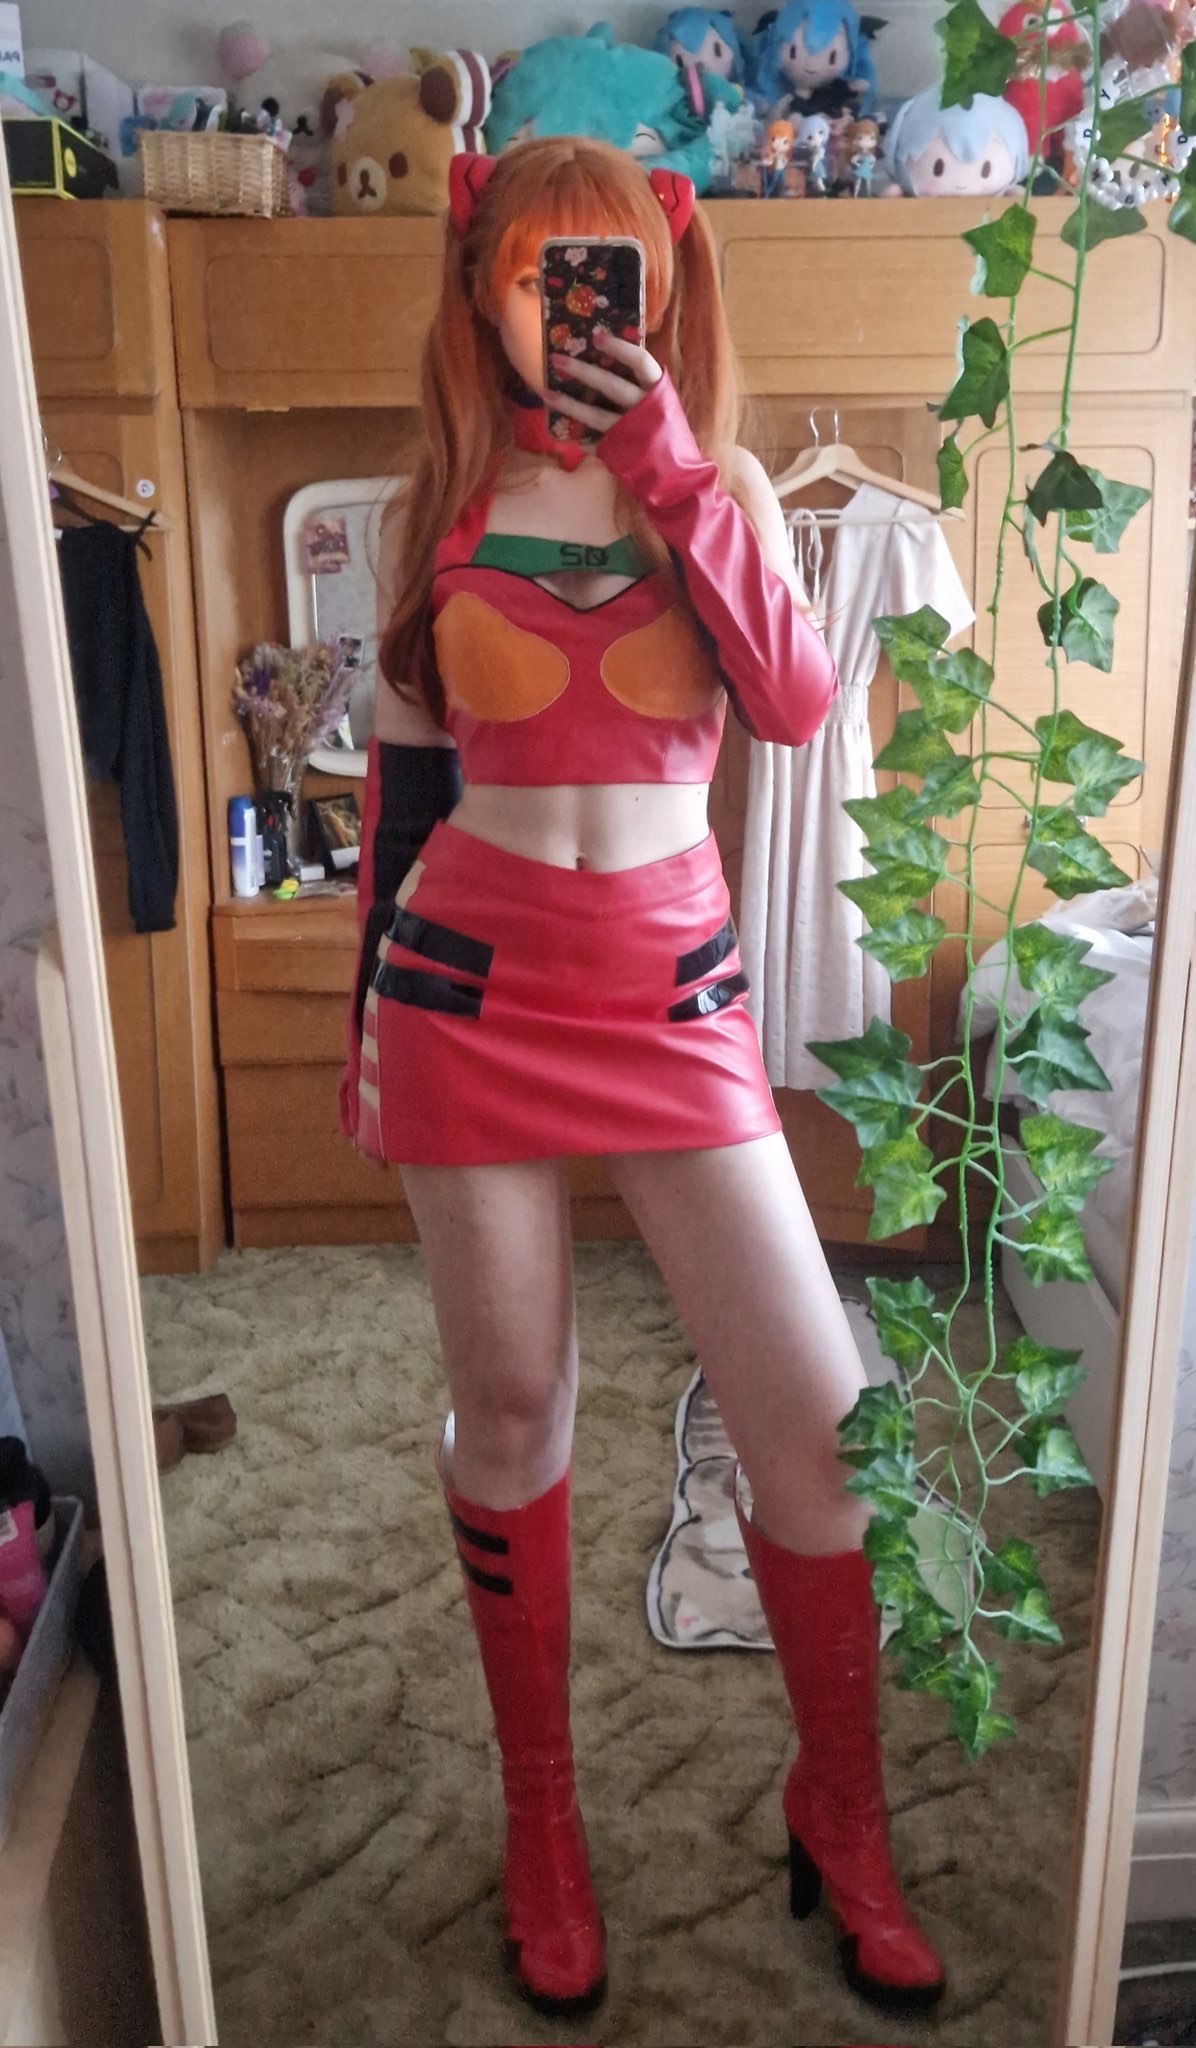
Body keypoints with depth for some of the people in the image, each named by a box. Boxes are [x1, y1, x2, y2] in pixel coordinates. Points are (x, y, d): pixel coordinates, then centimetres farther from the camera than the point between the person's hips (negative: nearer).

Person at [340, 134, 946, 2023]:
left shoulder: (718, 488, 6)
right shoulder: (448, 506, 6)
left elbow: (799, 704, -11)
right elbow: (403, 772, 10)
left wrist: (677, 475, -14)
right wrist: (371, 1012, 11)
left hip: (671, 995, 0)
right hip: (471, 992, 0)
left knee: (816, 1414, -2)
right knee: (511, 1411, 9)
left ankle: (842, 1814, 25)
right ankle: (540, 1812, 33)